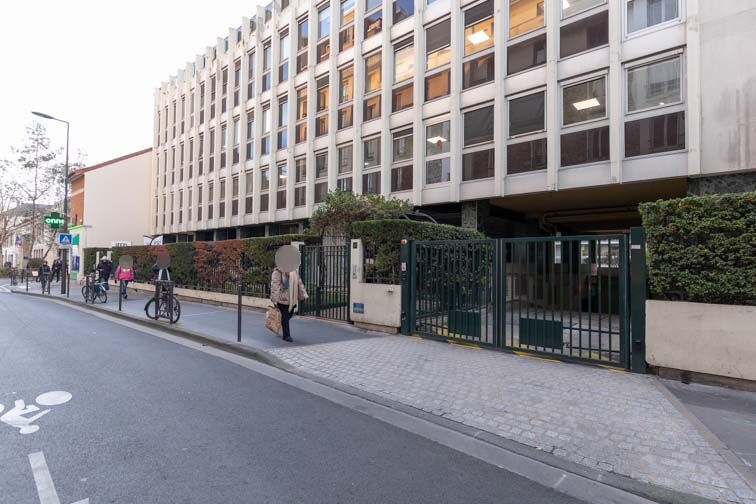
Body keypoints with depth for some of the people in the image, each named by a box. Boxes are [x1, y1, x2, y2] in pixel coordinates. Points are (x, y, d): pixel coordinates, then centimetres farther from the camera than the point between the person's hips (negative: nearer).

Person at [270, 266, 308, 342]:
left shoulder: (293, 272, 9)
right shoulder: (277, 272, -11)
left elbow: (299, 283, 12)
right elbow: (274, 286, -15)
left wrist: (303, 294, 6)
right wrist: (274, 299, -19)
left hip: (292, 299, 6)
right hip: (282, 298, -6)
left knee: (289, 315, 14)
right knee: (285, 317, -1)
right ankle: (286, 335, 9)